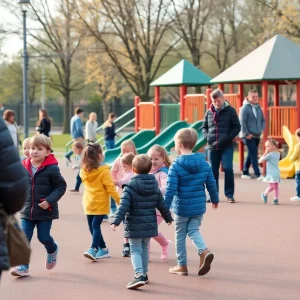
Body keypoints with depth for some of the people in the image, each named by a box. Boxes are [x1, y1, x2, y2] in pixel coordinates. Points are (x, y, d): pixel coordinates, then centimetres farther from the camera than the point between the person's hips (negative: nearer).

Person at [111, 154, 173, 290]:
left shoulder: (129, 188, -13)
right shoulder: (154, 187, 3)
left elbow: (124, 207, -21)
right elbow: (162, 205, 9)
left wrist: (116, 222, -21)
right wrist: (168, 218, 24)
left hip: (134, 226, -5)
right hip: (150, 226, 5)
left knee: (135, 250, -2)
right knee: (144, 249, 20)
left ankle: (139, 275, -19)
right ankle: (144, 275, 29)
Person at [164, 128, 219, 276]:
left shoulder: (176, 166, -14)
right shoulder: (204, 163, 0)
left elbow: (170, 189, -17)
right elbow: (211, 184, 7)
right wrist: (215, 199, 22)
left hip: (182, 207, -4)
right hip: (199, 206, 4)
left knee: (180, 235, 11)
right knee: (193, 231, 16)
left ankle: (182, 265, 20)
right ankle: (204, 251, -11)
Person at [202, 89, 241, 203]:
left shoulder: (230, 111, -1)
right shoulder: (209, 112, 8)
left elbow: (237, 127, -1)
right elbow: (204, 127, 18)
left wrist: (227, 138, -12)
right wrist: (207, 136, -3)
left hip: (227, 147, -3)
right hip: (212, 146, 3)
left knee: (228, 169, -10)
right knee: (213, 171, 8)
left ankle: (229, 194, 0)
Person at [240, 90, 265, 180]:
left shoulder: (258, 108, 11)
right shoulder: (245, 108, -11)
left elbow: (263, 120, 19)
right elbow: (242, 122, -15)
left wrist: (261, 130, 3)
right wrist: (247, 134, -16)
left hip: (257, 136, 7)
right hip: (248, 136, -7)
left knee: (251, 154, 13)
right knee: (254, 155, -10)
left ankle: (245, 172, 22)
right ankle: (257, 174, -10)